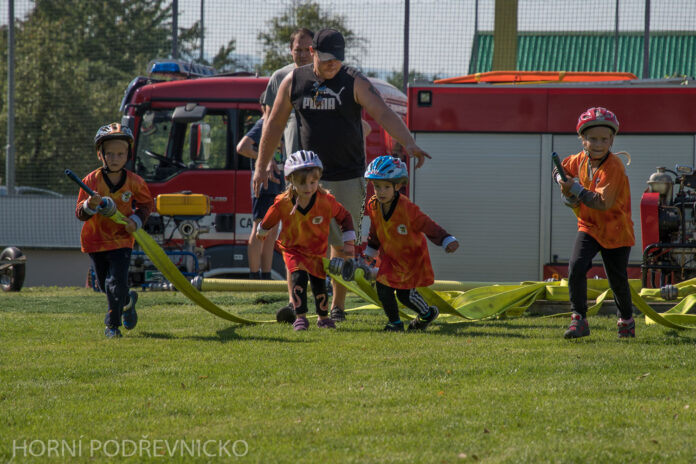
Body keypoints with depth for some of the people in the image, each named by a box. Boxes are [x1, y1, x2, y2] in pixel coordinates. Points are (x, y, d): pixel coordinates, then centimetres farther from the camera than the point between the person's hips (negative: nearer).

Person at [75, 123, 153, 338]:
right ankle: (128, 301, 45)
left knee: (116, 284, -14)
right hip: (95, 240, 2)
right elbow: (79, 213, -11)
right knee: (106, 286, 15)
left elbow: (146, 203, 8)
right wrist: (89, 206, -33)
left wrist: (137, 220, -9)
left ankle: (113, 325, -2)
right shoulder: (91, 181, -12)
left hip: (121, 239, -2)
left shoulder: (134, 182, -9)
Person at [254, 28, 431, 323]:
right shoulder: (294, 81, 4)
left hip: (348, 177, -1)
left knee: (342, 244, 4)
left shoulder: (355, 83, -4)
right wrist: (262, 165, 16)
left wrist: (408, 144, -31)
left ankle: (338, 306, 14)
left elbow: (383, 114, -16)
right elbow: (275, 123, 14)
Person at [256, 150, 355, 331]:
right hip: (293, 249, -1)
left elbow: (344, 217, -3)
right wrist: (262, 231, 20)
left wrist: (349, 243, -2)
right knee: (299, 277, -21)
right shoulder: (283, 203, -19)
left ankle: (323, 317, 29)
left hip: (317, 251, 1)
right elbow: (269, 220, 2)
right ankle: (300, 317, -15)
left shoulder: (327, 201, -19)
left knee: (319, 283, 7)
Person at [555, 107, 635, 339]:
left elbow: (603, 203, -31)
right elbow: (563, 168, 21)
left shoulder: (614, 167, -23)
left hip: (616, 231, -4)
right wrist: (563, 181, 0)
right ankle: (579, 320, -11)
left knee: (618, 280, 5)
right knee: (576, 267, -17)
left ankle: (626, 320, 32)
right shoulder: (581, 159, -2)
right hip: (589, 227, 4)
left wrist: (576, 189, -29)